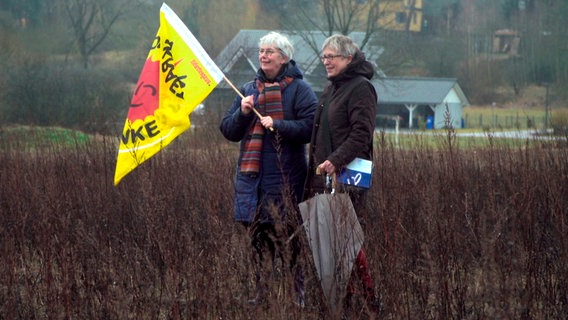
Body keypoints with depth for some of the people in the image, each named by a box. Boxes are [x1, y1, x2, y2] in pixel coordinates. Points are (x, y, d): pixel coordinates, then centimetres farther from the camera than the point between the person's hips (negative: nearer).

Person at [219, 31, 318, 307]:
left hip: (285, 177, -5)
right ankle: (262, 292, 15)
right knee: (257, 236, 7)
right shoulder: (249, 89, 16)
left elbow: (311, 128, -12)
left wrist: (278, 125, -20)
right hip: (252, 176, 5)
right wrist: (242, 112, -4)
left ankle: (297, 293, 0)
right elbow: (228, 131, 14)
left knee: (288, 237, -6)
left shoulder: (299, 89, -1)